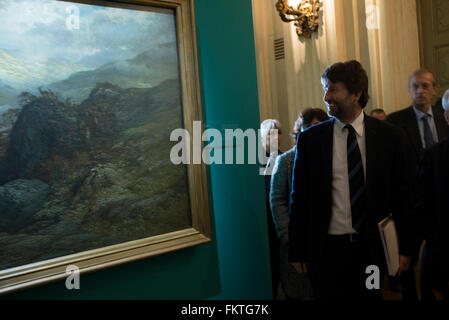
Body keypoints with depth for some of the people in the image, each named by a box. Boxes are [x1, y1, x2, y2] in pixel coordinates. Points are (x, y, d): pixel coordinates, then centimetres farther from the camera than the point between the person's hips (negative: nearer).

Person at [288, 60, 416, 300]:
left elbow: (402, 196, 4)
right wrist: (297, 252, 0)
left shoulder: (390, 136, -1)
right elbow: (299, 199, 1)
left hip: (373, 250, 1)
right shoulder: (310, 139, -3)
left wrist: (405, 248, 4)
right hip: (326, 250, 0)